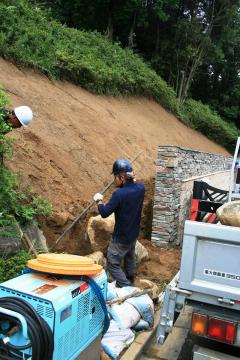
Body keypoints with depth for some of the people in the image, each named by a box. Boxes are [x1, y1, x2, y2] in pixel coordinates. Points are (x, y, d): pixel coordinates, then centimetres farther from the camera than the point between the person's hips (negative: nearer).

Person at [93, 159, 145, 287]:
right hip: (134, 233, 8)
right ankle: (129, 283, 49)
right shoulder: (140, 188, -10)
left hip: (121, 237, -8)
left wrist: (99, 201, -6)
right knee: (130, 257, 29)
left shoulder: (119, 194, -31)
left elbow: (104, 213, -22)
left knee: (112, 265, 7)